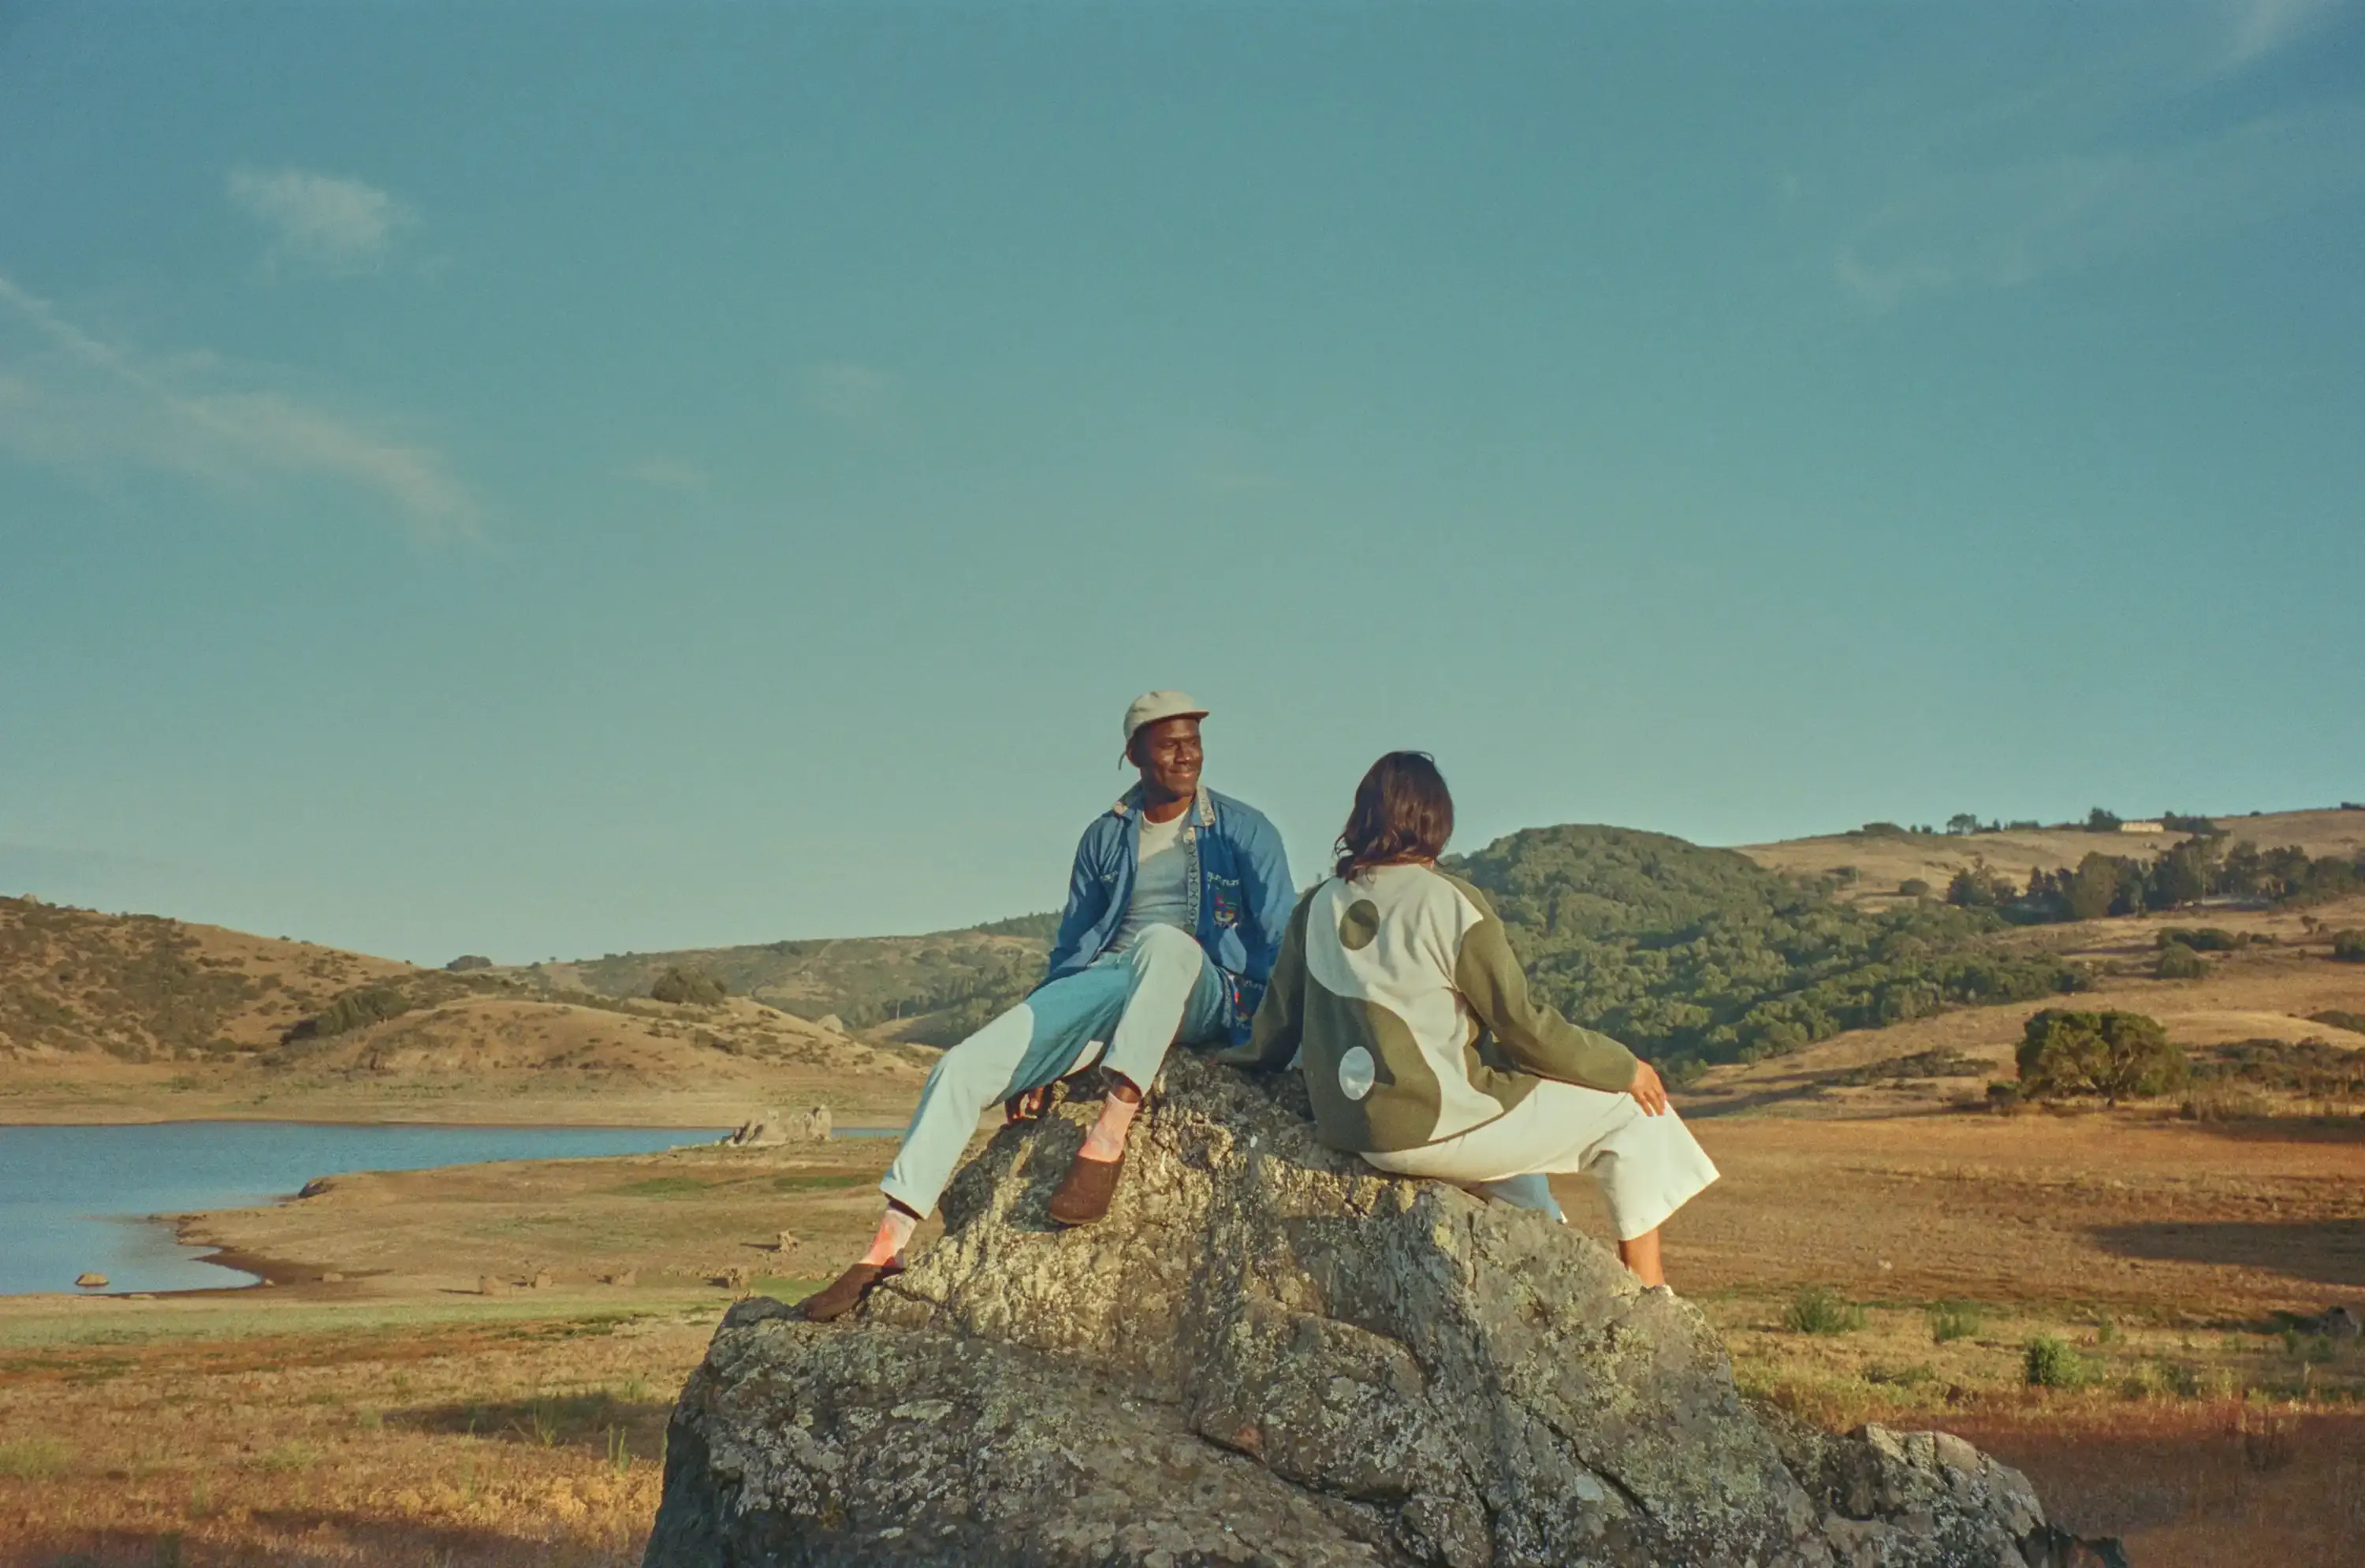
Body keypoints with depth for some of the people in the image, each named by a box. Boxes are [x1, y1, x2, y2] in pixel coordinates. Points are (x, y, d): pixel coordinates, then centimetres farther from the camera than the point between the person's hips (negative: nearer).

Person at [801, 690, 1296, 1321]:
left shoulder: (1244, 831, 9)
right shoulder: (1105, 836, 19)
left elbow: (1280, 946, 6)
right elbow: (1071, 947, 23)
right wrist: (1039, 1059, 15)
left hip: (1206, 998, -4)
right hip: (1104, 985, 4)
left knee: (1165, 941, -41)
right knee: (966, 1064, -18)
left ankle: (1106, 1140, -44)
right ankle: (887, 1247, -18)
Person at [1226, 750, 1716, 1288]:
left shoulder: (1317, 907, 5)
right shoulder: (1450, 902, -12)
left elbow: (1275, 1033, 10)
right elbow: (1522, 1026, -10)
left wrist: (1235, 1054, 32)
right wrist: (1624, 1066, 3)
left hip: (1344, 1129, 7)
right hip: (1433, 1126, -7)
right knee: (1634, 1111, 6)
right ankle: (1649, 1296, 11)